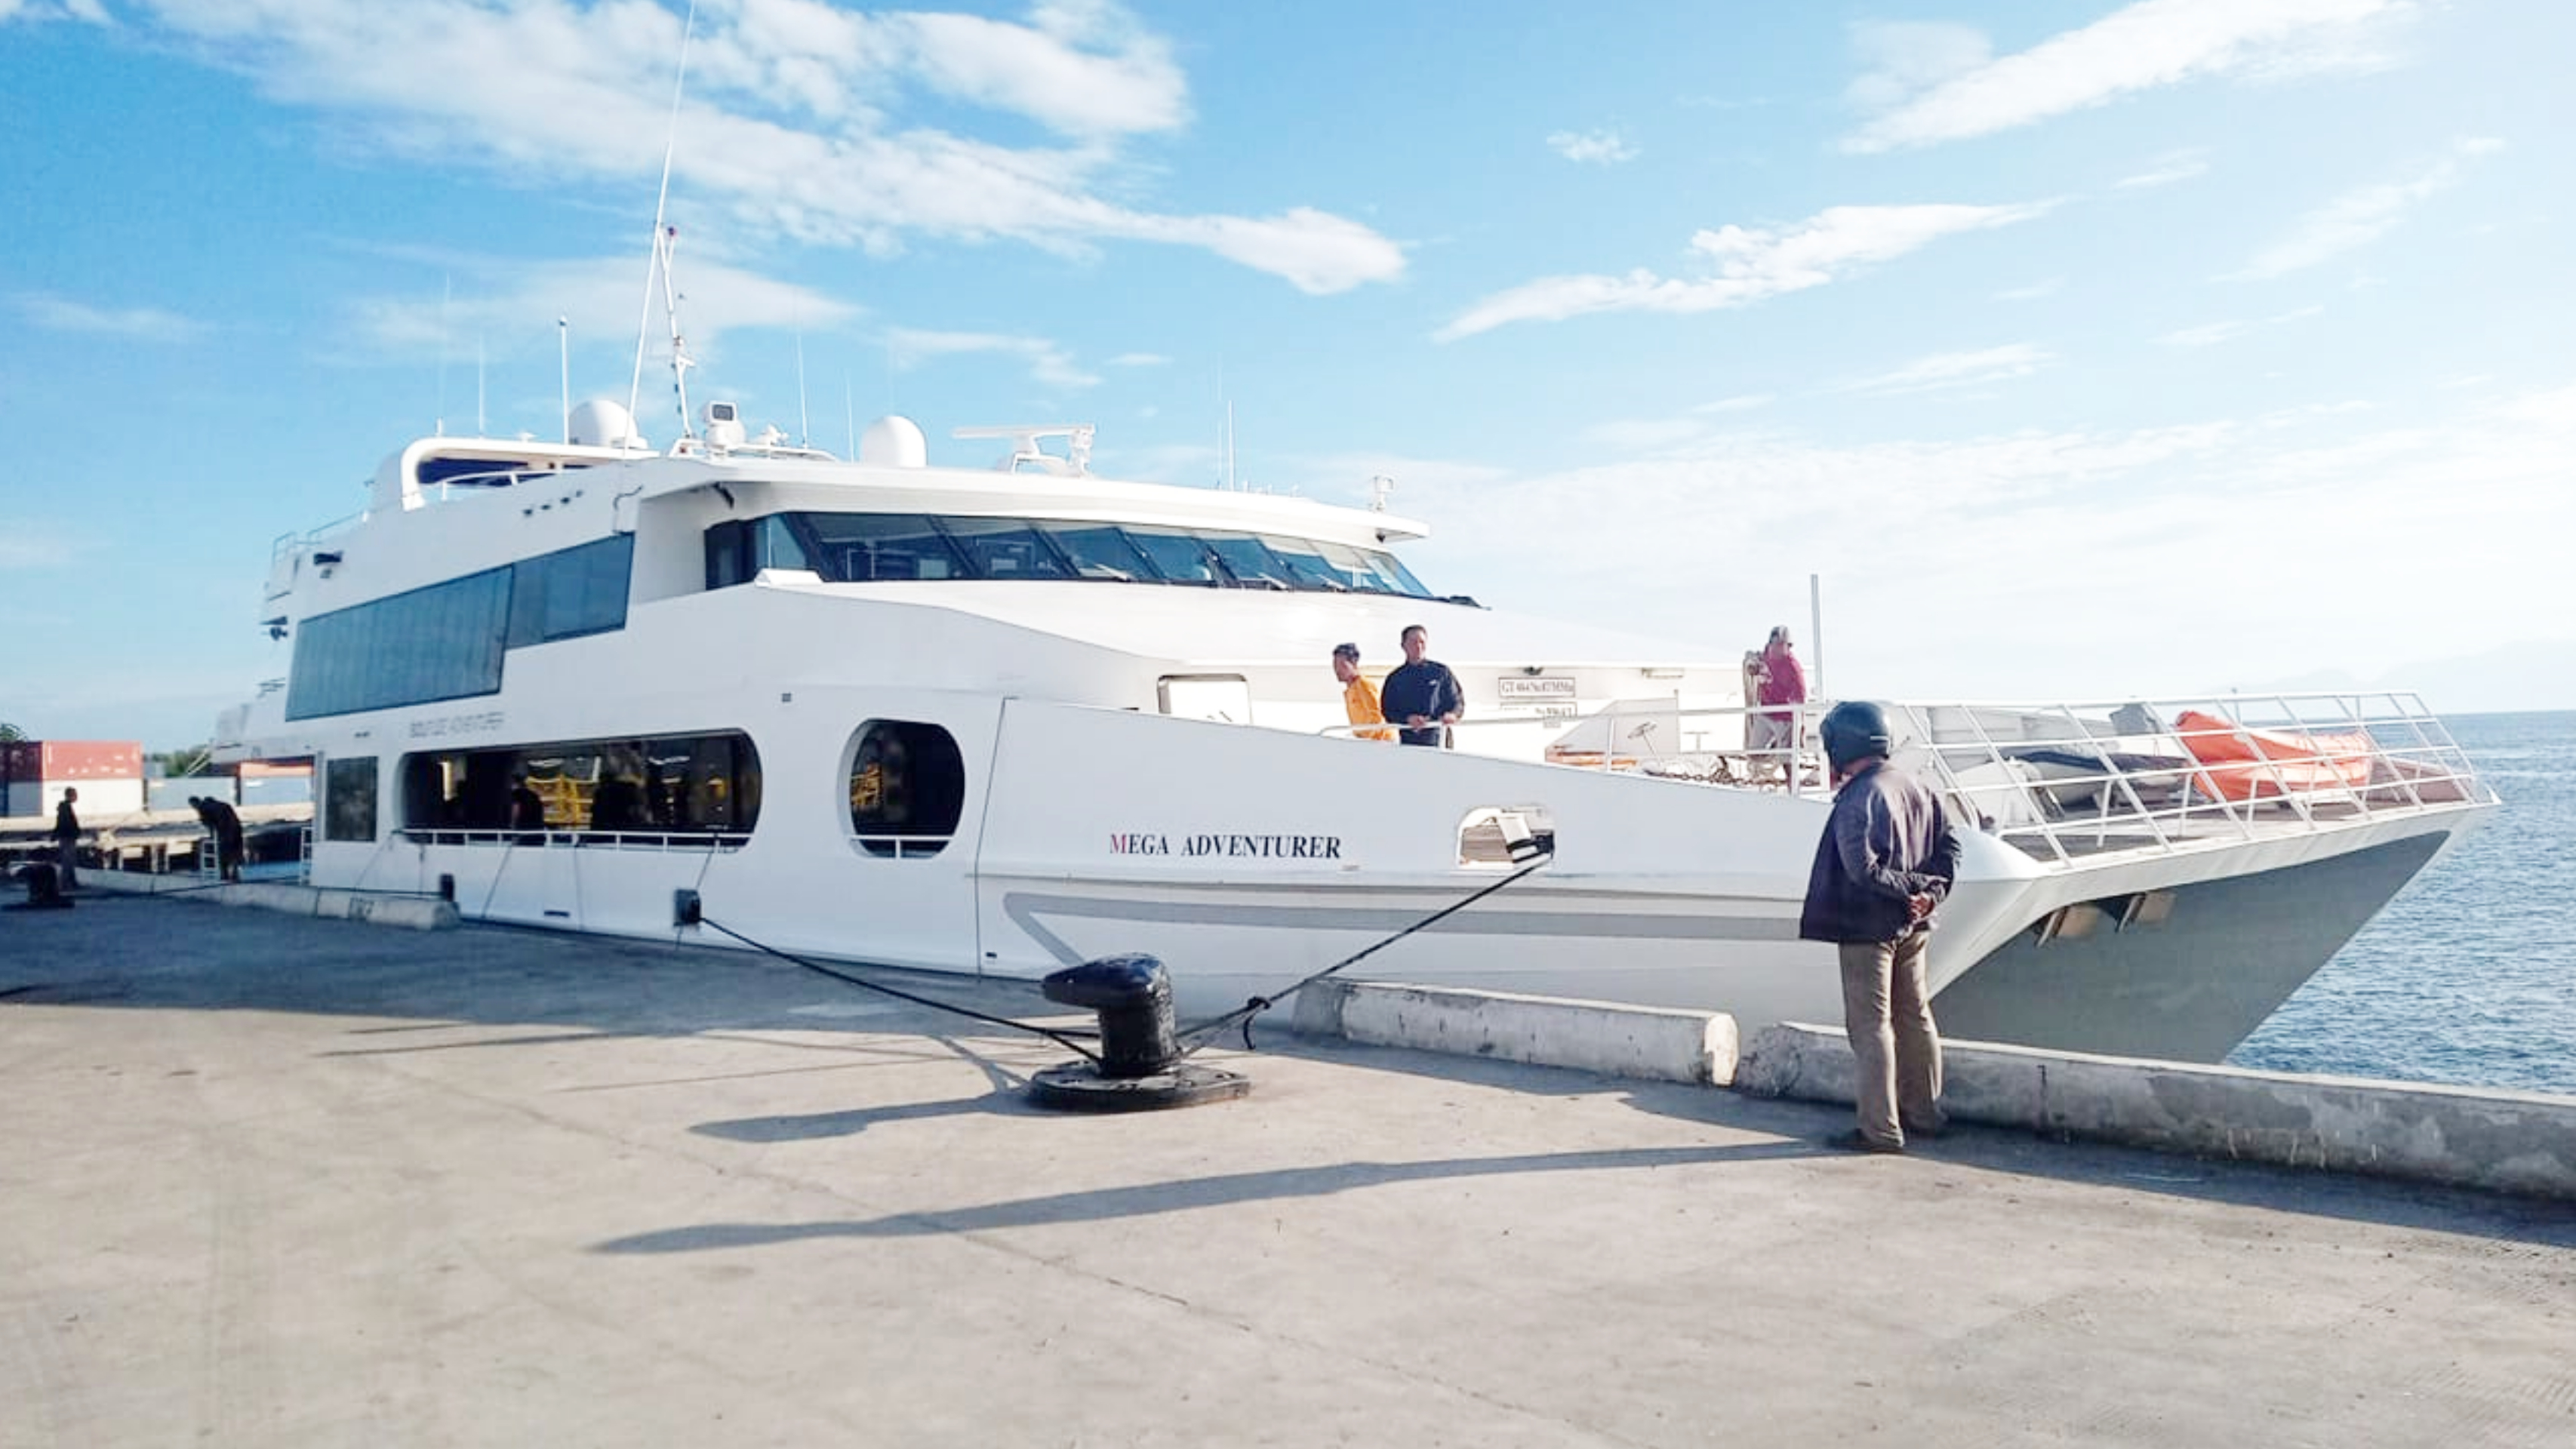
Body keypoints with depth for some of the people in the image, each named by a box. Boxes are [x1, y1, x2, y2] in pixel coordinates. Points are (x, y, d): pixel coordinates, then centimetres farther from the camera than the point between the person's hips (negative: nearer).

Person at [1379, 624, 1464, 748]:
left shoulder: (1441, 672, 8)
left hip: (1436, 740, -1)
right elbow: (1388, 711, 7)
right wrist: (1407, 719, -12)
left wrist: (1452, 715, -13)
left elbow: (1458, 702, 9)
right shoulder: (1395, 678, 11)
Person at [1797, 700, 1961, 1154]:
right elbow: (1949, 844, 10)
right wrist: (1933, 890, -1)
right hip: (1913, 928, 8)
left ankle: (1880, 1130, 2)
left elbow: (1864, 869, -25)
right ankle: (1925, 1114, 27)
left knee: (1871, 1026, -2)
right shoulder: (1916, 788, 7)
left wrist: (1915, 887, -15)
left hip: (1867, 929, -8)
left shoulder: (1859, 799, -19)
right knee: (1915, 1017, 17)